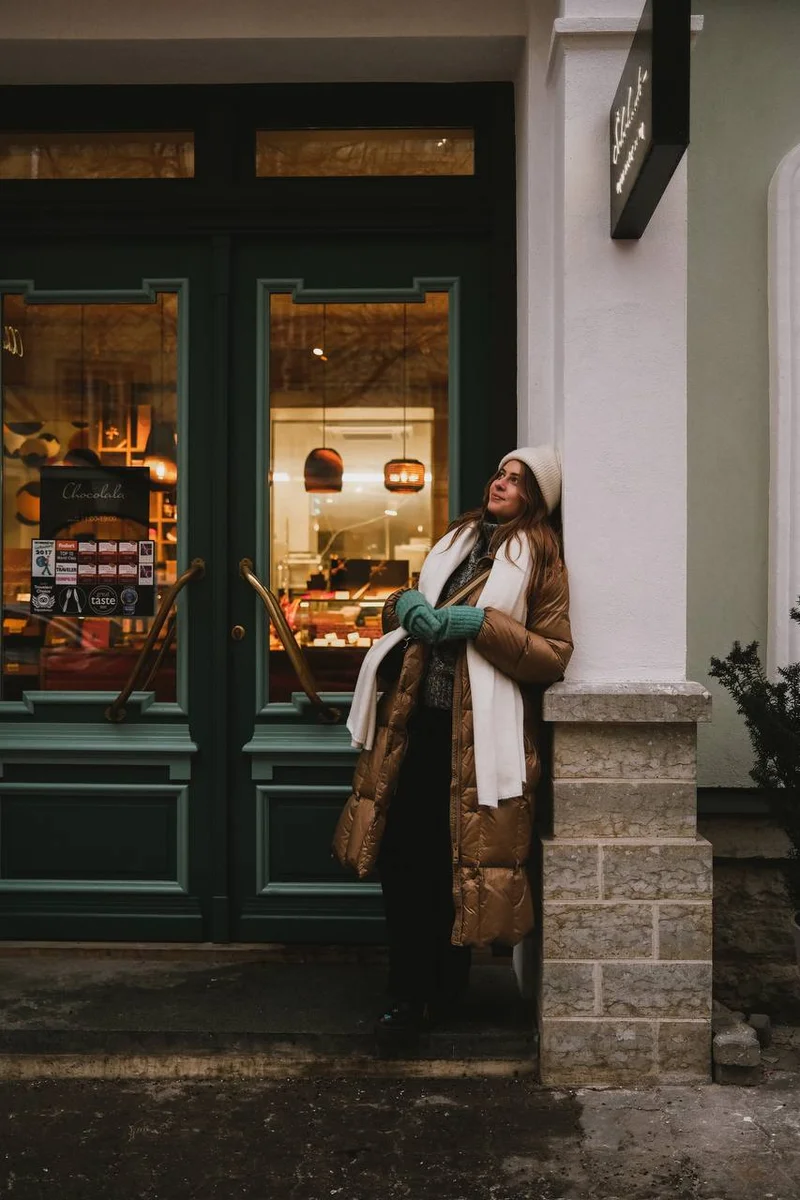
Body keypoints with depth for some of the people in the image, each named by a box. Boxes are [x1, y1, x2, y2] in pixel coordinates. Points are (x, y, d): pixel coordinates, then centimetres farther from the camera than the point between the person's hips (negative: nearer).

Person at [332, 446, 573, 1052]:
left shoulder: (541, 559, 0)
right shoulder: (460, 538, 18)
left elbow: (553, 655, -9)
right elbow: (409, 602, 27)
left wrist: (478, 623, -17)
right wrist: (405, 604, 3)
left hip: (477, 734, -5)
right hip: (415, 719, 5)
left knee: (456, 864, 1)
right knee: (402, 855, 3)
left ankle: (442, 991, 16)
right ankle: (409, 995, 15)